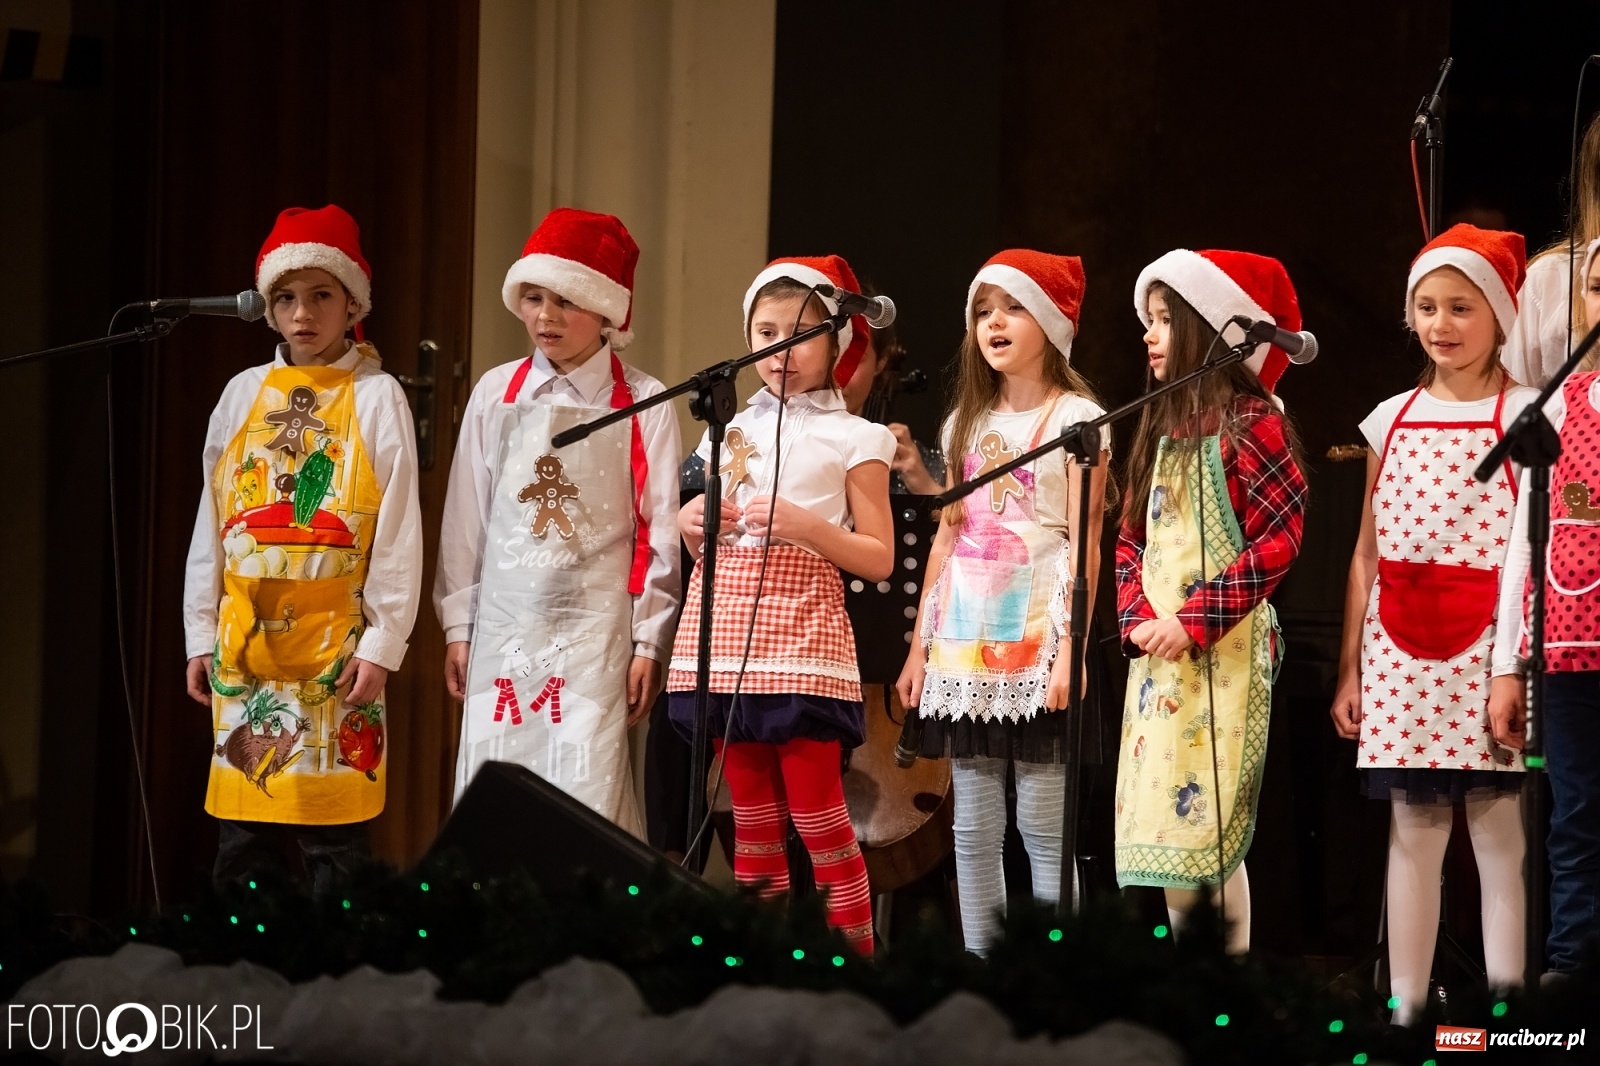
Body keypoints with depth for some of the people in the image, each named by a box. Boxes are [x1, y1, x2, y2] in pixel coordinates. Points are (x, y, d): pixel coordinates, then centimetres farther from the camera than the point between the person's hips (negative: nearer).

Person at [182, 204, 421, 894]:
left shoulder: (377, 398, -2)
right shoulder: (243, 395, 9)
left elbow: (399, 533, -4)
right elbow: (211, 525, 11)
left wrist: (381, 644, -9)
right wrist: (201, 635, 8)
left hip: (335, 639, -4)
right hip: (245, 634, 4)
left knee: (335, 839, -2)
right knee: (241, 837, 6)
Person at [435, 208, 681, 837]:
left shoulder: (642, 406, -1)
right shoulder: (496, 395, 7)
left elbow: (660, 531, 0)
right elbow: (466, 518, 10)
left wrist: (649, 642, -2)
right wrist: (458, 626, 8)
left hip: (593, 632, -3)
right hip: (504, 628, 3)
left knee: (586, 803, -9)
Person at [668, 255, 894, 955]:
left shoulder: (852, 440, 2)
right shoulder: (730, 431, 17)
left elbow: (879, 559, 0)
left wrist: (807, 526, -14)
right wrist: (692, 525, 1)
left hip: (800, 636, -5)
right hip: (727, 635, 5)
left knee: (817, 814, -10)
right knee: (752, 817, 6)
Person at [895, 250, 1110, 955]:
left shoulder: (1075, 417, -1)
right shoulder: (968, 421, 16)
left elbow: (1083, 543, -7)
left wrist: (1072, 648, -16)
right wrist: (921, 644, 14)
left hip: (1036, 636, -6)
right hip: (967, 640, 6)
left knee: (1043, 824, -7)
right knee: (973, 827, 5)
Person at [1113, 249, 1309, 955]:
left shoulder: (1249, 422, -8)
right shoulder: (1161, 428, 15)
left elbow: (1280, 536, -14)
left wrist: (1196, 621, -17)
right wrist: (1138, 618, -2)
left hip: (1225, 653, -8)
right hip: (1158, 654, 8)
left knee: (1211, 829, -10)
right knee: (1163, 826, 7)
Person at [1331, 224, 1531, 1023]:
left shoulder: (1526, 415, -1)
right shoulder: (1393, 419, 12)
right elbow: (1367, 553, 14)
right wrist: (1349, 670, 10)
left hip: (1486, 652, -4)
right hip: (1400, 655, 4)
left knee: (1497, 835, -4)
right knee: (1411, 835, 6)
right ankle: (1403, 1012, 10)